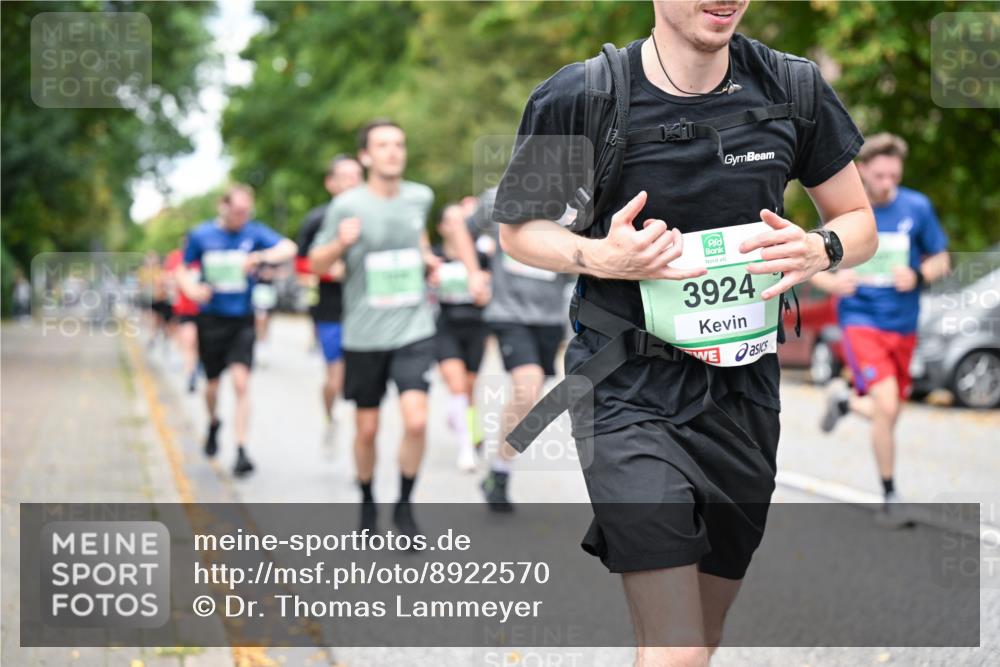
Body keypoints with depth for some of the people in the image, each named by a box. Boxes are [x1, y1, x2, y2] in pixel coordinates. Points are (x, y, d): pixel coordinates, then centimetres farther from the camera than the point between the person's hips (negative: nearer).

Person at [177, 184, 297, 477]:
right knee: (212, 383, 13)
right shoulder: (201, 235, -1)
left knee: (241, 382, -14)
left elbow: (289, 248, -17)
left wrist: (261, 257, -34)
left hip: (242, 320, -1)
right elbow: (183, 271, 9)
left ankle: (241, 451, -12)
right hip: (211, 319, 1)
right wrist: (192, 290, -13)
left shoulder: (254, 232, -3)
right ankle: (213, 424, 45)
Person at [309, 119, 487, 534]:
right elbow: (316, 264, -3)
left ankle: (404, 506, 5)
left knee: (416, 421, -15)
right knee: (366, 430, 7)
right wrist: (340, 243, -22)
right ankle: (367, 502, 32)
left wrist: (425, 256, 15)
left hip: (414, 332, 1)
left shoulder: (420, 197, 1)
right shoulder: (346, 206, -9)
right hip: (364, 337, -1)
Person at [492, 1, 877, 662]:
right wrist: (599, 256, -16)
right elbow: (519, 229, 4)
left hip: (743, 389, 4)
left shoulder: (794, 90, 1)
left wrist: (819, 250, -12)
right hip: (629, 389, -4)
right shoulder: (578, 99, -9)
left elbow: (860, 223, 12)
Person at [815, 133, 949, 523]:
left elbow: (940, 260, 7)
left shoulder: (917, 208, -2)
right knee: (886, 406, -21)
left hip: (903, 325, 3)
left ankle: (843, 401, 47)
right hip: (861, 319, -3)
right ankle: (890, 497, -5)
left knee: (888, 416, 13)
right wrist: (831, 282, -19)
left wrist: (918, 276, -15)